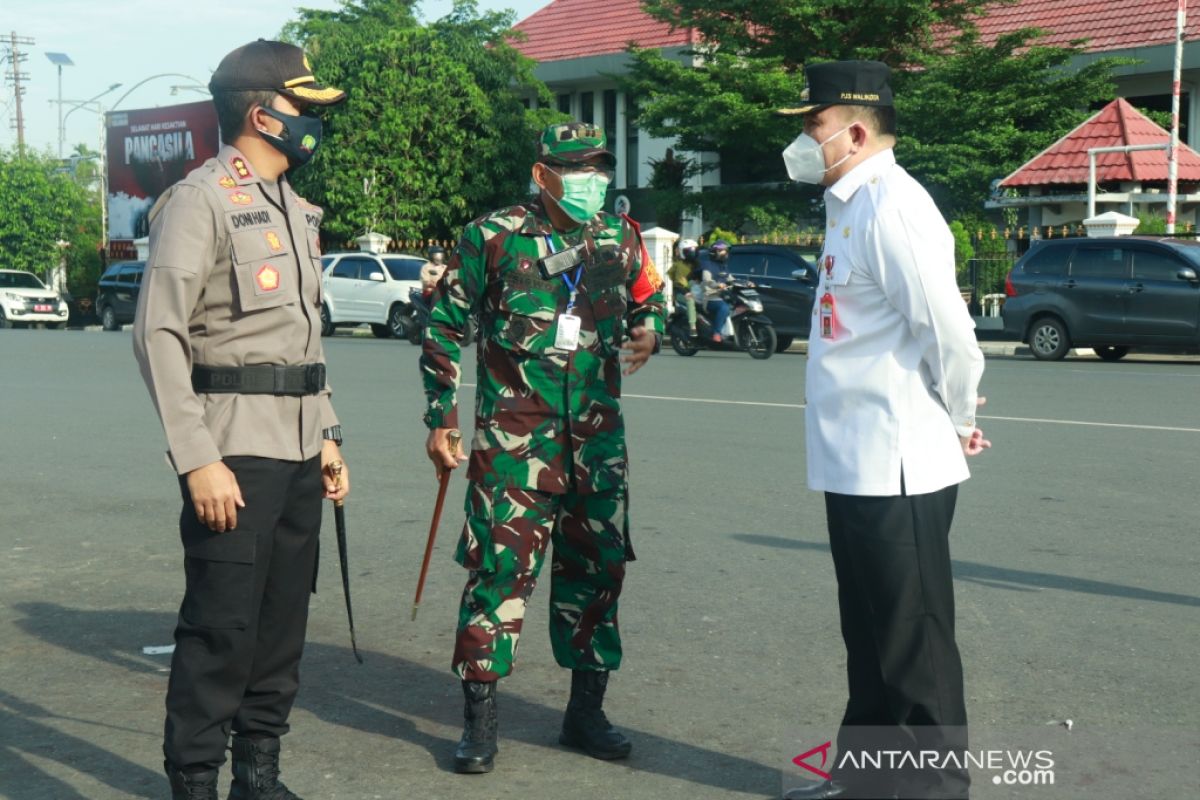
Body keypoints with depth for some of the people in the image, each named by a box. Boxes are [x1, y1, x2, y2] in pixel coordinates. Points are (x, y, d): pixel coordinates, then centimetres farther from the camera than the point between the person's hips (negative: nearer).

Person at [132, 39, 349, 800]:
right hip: (236, 451, -8)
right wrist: (198, 459, -21)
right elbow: (159, 334, -16)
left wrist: (327, 435, 16)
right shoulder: (201, 200, -9)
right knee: (222, 628, -5)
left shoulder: (295, 209, 17)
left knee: (283, 624, 11)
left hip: (297, 451, 8)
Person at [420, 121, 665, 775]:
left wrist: (649, 333, -4)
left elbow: (649, 303, 21)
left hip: (597, 438, 4)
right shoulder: (493, 237, -4)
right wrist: (441, 420, -1)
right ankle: (480, 719, 8)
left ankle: (586, 712, 25)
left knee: (597, 567, 9)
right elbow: (446, 328, 1)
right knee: (500, 567, -6)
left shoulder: (620, 240, 7)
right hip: (513, 435, -4)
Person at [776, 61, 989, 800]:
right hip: (856, 465, 10)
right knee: (872, 638, 19)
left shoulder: (891, 205, -17)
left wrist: (959, 422, -8)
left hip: (897, 466, -10)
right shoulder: (852, 206, 14)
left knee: (914, 643, 2)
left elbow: (947, 327, -22)